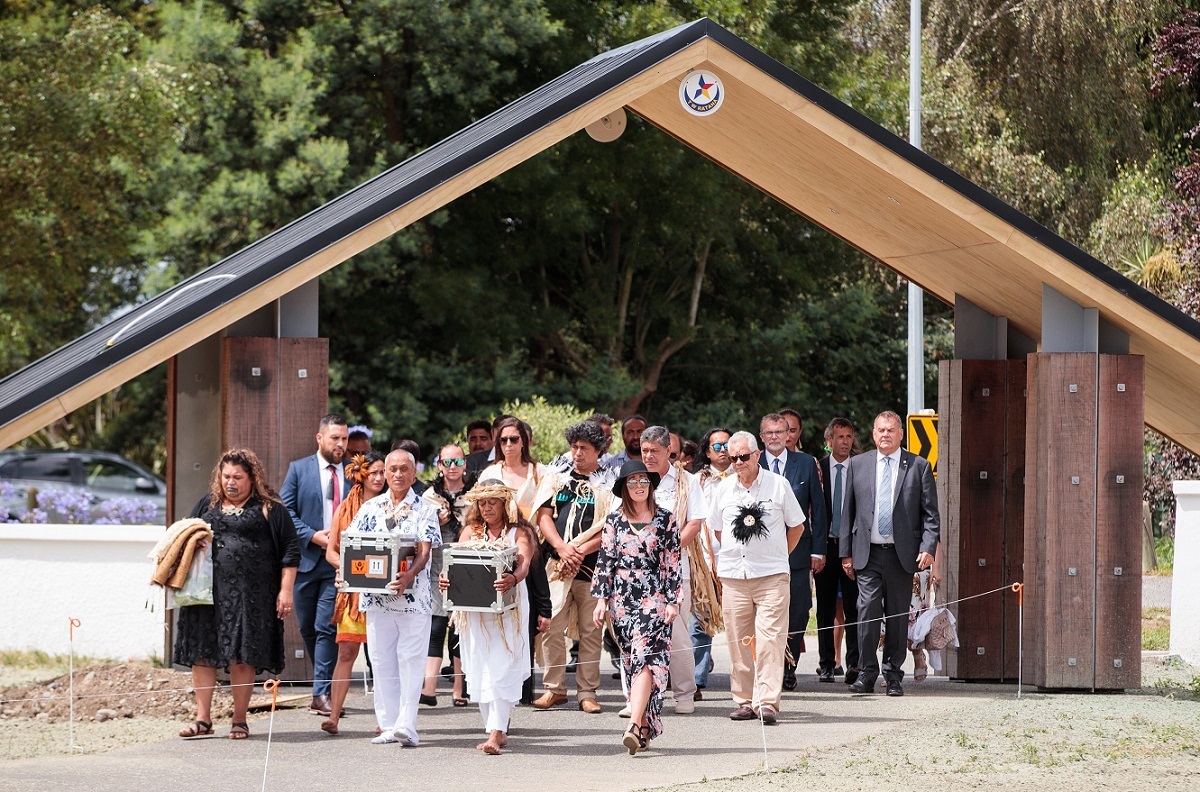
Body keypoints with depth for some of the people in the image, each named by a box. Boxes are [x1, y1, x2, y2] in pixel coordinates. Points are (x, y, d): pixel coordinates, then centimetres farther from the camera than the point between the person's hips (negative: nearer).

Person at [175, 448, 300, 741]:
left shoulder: (269, 508, 4)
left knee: (242, 658, -2)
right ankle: (202, 719, 9)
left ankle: (239, 721, 8)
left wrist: (286, 590, -3)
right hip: (207, 592, 4)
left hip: (250, 593, -4)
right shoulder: (208, 504, 16)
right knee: (203, 653, 3)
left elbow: (290, 551, 3)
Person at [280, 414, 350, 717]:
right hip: (306, 559, 1)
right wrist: (313, 536, -12)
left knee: (327, 627, -10)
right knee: (308, 628, 9)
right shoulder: (299, 469, 4)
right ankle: (326, 680, 25)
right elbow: (285, 511, 0)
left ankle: (322, 693, -11)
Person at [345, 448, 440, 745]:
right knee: (382, 662, 4)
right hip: (376, 595, 3)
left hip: (413, 595, -3)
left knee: (410, 661, -7)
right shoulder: (371, 508, 11)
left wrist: (409, 575, -27)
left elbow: (424, 551, -8)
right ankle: (389, 725, 8)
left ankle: (406, 725, -11)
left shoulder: (424, 510, 2)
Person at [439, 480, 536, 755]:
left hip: (508, 607, -4)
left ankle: (495, 733, -17)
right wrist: (446, 578, -22)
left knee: (501, 669, -12)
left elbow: (524, 564, -15)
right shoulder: (471, 531, 13)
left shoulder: (518, 532, 1)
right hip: (473, 608, 4)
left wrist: (513, 580, -38)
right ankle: (497, 731, 14)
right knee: (480, 670, 4)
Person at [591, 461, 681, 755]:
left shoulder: (666, 520, 3)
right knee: (632, 663, 4)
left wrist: (673, 601, -3)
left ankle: (635, 727, -25)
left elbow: (673, 564, 3)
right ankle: (644, 731, 9)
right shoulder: (614, 521, 8)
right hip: (622, 600, 3)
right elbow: (605, 562, 8)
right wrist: (601, 599, 1)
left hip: (654, 599, -3)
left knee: (645, 659, -16)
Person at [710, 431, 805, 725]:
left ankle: (767, 702, -14)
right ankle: (744, 701, 11)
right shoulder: (723, 489, 9)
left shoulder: (778, 485, 3)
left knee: (769, 640, -11)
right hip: (733, 576, 3)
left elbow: (796, 526, 11)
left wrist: (777, 555, 10)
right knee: (738, 641, 3)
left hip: (771, 575, -3)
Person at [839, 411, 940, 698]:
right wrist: (846, 552, 6)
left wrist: (928, 547, -9)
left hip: (902, 554, 0)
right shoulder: (857, 465, 9)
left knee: (898, 616, 4)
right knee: (868, 610, -10)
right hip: (867, 554, 0)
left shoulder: (918, 466, 5)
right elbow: (848, 512, 11)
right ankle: (867, 673, -2)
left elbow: (930, 513, 3)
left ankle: (893, 676, 12)